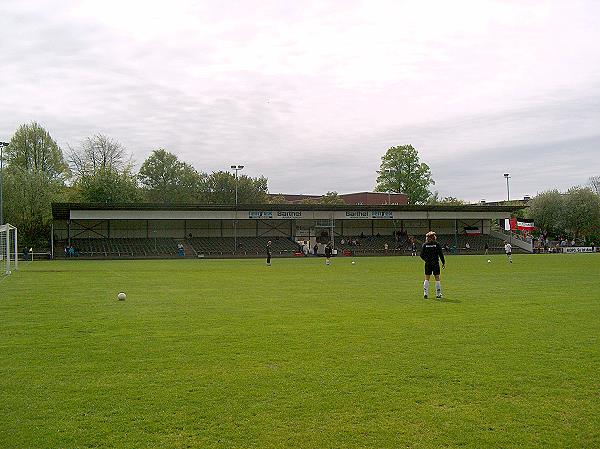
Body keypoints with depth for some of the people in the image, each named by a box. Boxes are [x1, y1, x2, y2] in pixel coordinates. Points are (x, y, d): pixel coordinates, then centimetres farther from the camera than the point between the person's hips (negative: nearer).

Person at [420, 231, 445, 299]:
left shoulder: (424, 245, -1)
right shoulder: (437, 244, -6)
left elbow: (422, 255, 1)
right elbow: (441, 254, -7)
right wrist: (443, 262, 2)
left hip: (427, 264, 2)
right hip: (435, 263, -2)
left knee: (427, 279, 8)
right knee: (437, 278, 7)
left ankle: (425, 293, 0)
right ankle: (438, 294, 9)